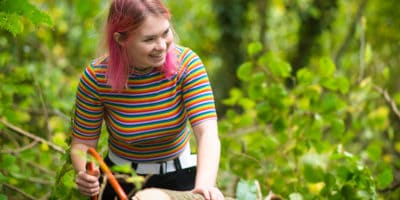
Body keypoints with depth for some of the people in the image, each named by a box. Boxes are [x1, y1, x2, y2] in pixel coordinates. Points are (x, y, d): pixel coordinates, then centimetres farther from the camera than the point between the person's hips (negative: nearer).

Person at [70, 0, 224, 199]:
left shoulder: (186, 63, -17)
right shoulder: (96, 77, -17)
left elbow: (207, 133, -26)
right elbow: (82, 143, -8)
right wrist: (84, 174, -30)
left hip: (179, 177, -1)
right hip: (120, 181, 1)